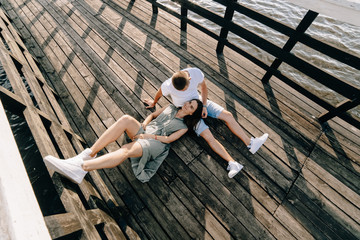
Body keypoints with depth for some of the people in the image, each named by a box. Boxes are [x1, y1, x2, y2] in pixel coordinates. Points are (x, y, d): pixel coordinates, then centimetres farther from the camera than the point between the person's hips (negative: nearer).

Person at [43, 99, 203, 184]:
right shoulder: (171, 107, 22)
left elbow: (169, 139, -4)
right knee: (126, 119, -28)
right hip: (143, 132, 5)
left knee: (126, 150, -35)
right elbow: (153, 115, 24)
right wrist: (143, 124, 5)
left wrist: (150, 136, -10)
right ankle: (88, 154, -28)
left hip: (155, 144, -4)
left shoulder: (184, 126, 8)